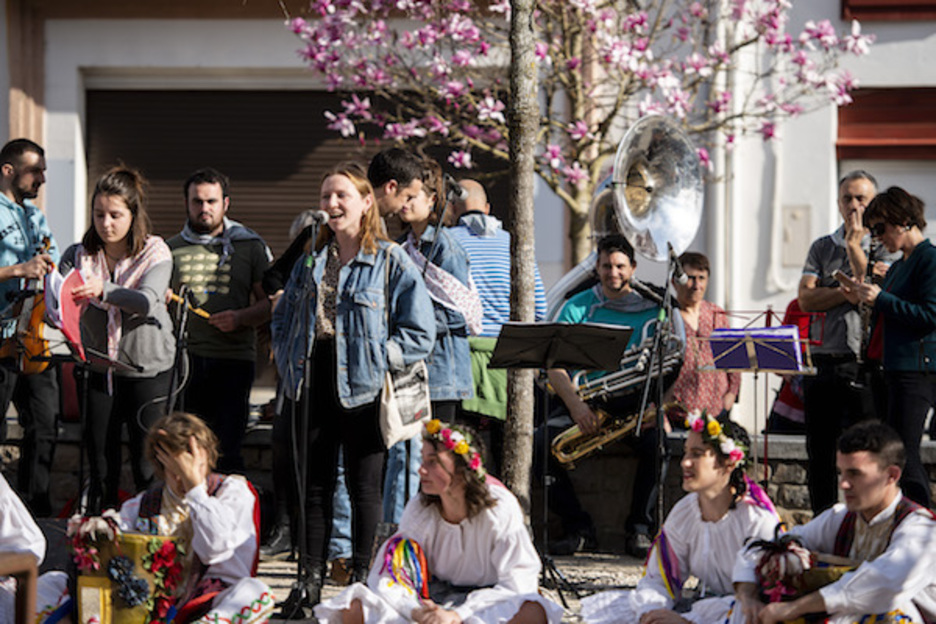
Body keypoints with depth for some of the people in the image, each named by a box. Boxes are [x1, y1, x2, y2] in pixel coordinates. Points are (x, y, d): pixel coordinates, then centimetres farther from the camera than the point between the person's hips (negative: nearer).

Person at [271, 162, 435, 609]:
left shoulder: (392, 263, -3)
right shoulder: (311, 260, 14)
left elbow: (419, 334, -6)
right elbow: (283, 317, 24)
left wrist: (373, 356, -12)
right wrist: (289, 361, 9)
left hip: (361, 388, -5)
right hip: (313, 384, 5)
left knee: (363, 487, 2)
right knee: (315, 485, 8)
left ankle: (362, 579, 10)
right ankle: (311, 580, 13)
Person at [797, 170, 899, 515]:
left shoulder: (886, 248, 3)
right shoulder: (821, 247, 14)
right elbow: (806, 298, 1)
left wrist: (854, 244, -8)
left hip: (864, 362, -4)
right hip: (823, 361, 4)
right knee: (819, 451, 7)